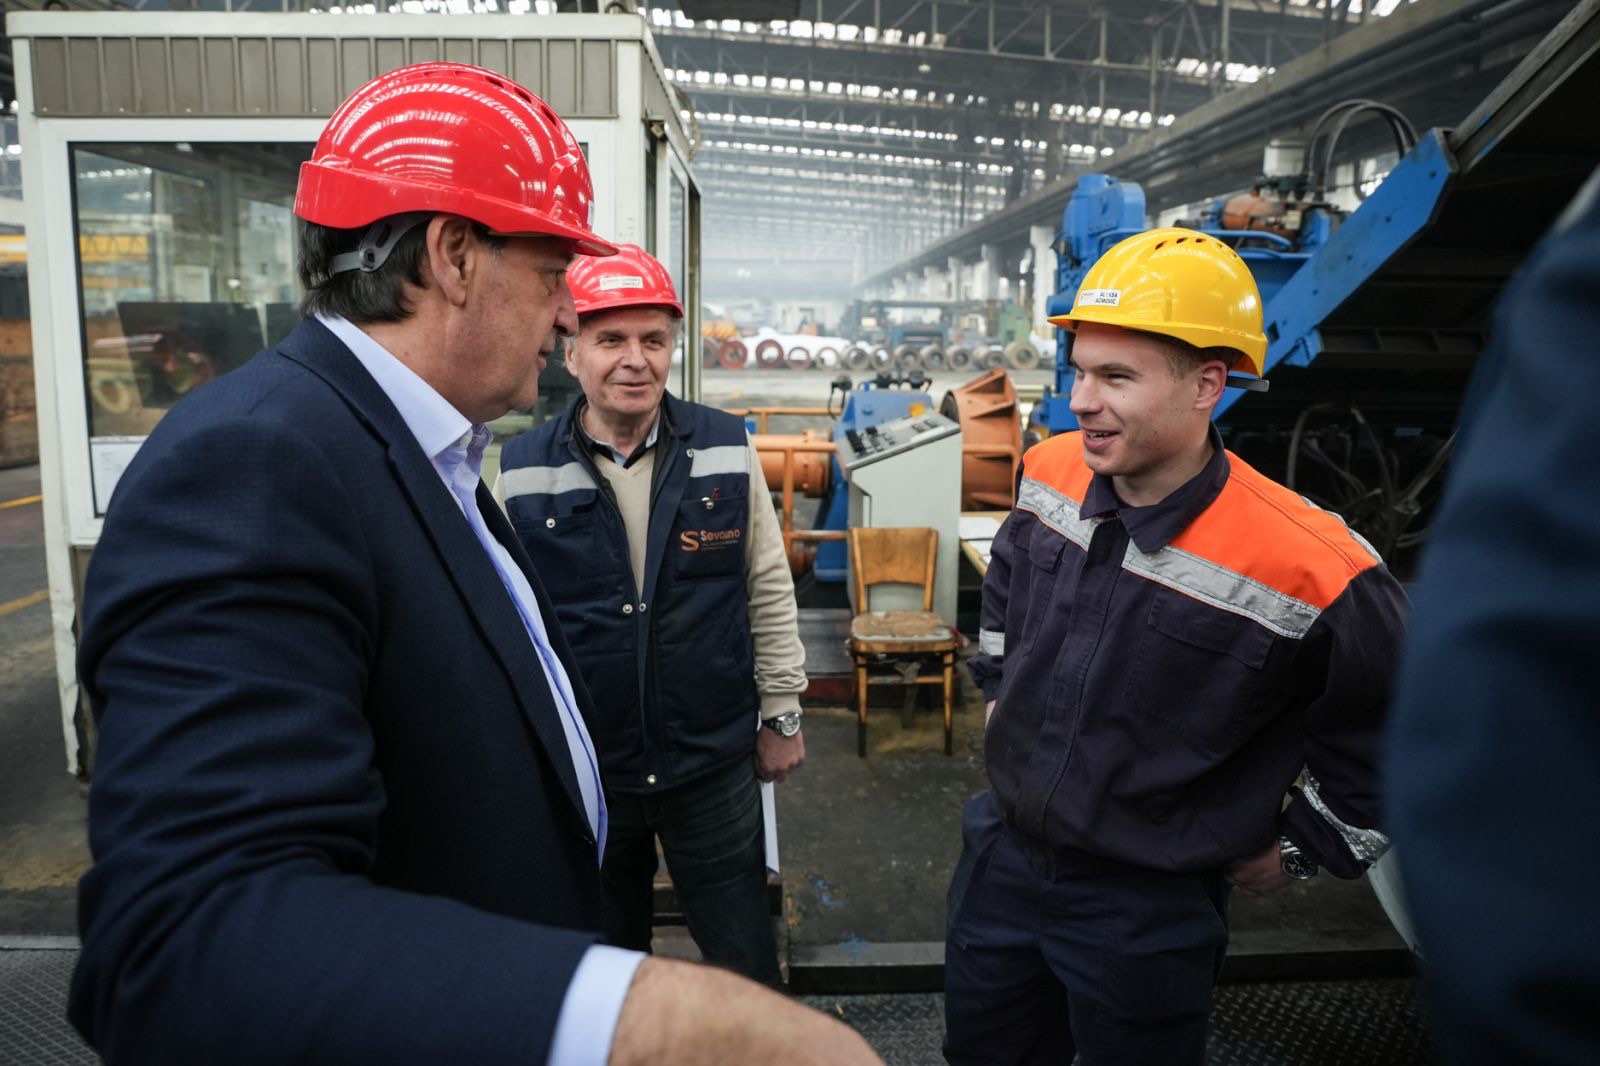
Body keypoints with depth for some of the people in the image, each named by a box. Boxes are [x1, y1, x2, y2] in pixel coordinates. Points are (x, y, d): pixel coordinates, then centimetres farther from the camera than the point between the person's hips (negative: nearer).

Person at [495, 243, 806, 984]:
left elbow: (769, 589, 1)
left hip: (716, 763, 0)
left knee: (745, 957, 16)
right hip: (580, 770, 1)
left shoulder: (728, 451, -6)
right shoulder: (520, 473, -8)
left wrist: (781, 713, 4)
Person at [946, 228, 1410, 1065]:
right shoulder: (1051, 474, -10)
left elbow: (1391, 721, -9)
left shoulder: (1307, 570, -27)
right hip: (1001, 854, 5)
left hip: (1148, 908, -5)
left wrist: (1302, 848, -2)